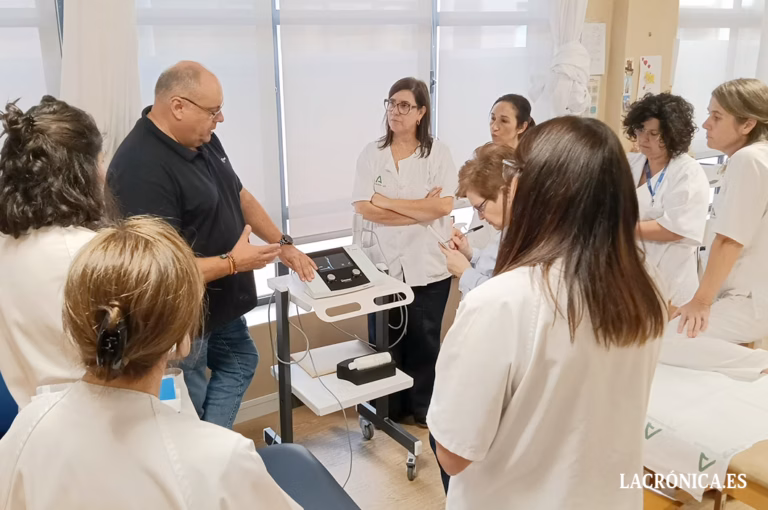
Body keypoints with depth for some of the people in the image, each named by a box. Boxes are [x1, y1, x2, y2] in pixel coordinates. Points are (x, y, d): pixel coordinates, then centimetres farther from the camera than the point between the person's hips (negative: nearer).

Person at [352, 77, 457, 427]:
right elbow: (364, 208, -10)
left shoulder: (438, 152, -2)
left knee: (424, 340, 12)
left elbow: (444, 205, -13)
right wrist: (420, 209, -13)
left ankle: (424, 407, 31)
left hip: (428, 265, -1)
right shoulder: (371, 154, 1)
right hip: (383, 264, 1)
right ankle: (388, 407, 29)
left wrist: (389, 202, -12)